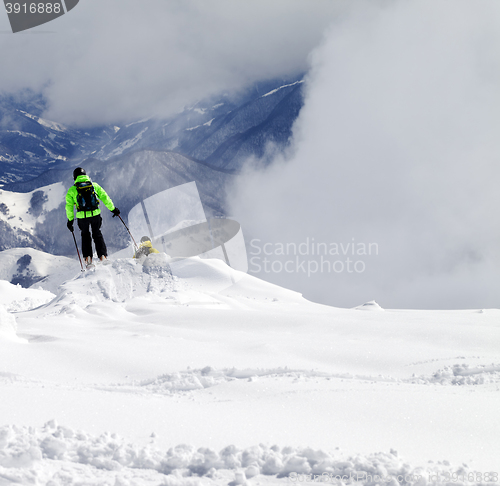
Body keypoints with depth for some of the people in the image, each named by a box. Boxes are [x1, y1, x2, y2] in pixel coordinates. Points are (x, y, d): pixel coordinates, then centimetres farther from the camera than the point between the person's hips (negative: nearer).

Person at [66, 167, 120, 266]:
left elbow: (69, 206, 6)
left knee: (85, 235, 20)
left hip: (82, 216, -1)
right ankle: (102, 255, 6)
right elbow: (104, 197, 9)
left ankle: (88, 257, 9)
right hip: (95, 214, 1)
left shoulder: (72, 190, 7)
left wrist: (70, 220, 13)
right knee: (97, 234, 19)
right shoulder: (94, 185, 9)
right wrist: (113, 209, 16)